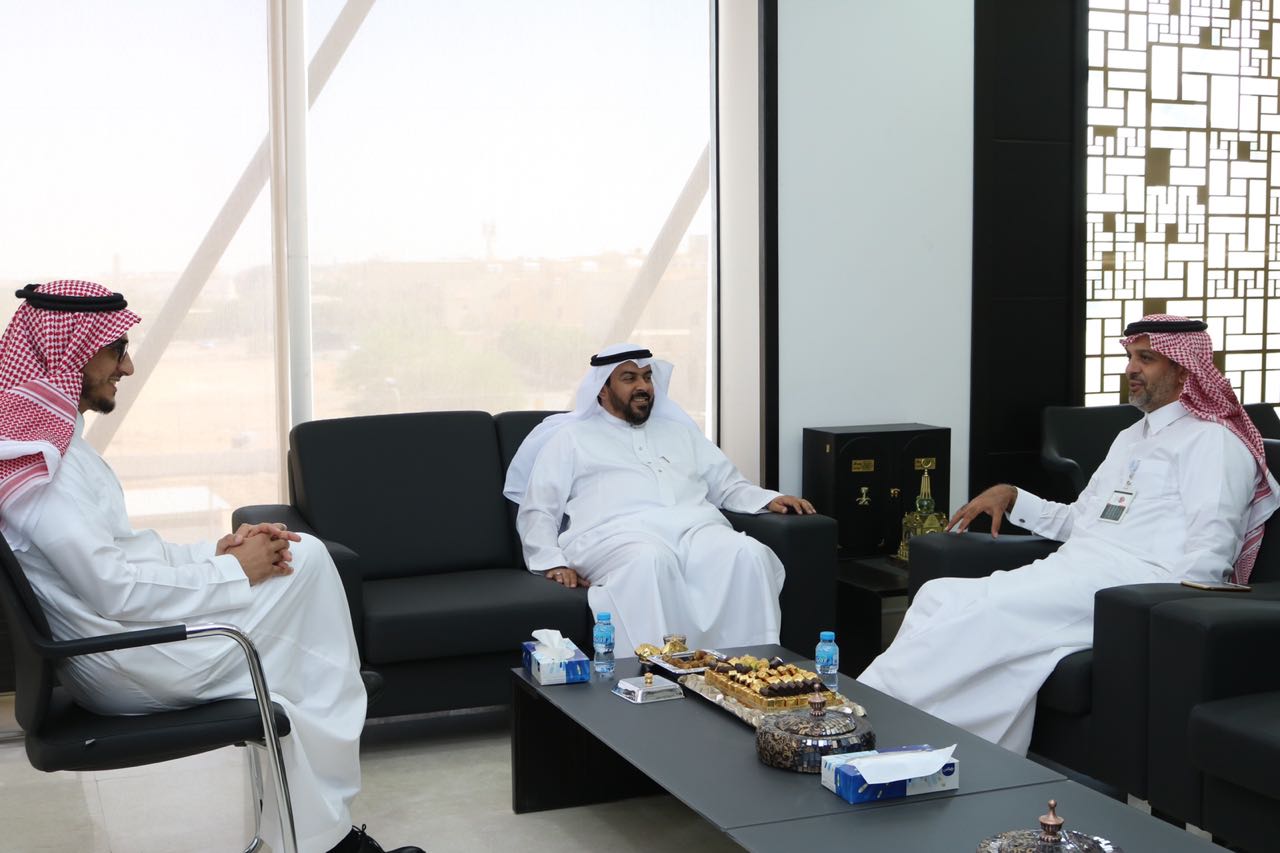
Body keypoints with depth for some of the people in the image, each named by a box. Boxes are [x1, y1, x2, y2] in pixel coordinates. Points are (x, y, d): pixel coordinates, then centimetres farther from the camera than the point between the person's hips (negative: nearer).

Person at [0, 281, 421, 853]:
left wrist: (214, 552, 2)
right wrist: (232, 571, -14)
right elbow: (114, 591, -26)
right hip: (125, 668, -10)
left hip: (115, 657, 10)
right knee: (305, 560, -7)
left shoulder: (51, 435, 11)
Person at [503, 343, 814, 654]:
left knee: (748, 553, -30)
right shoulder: (571, 438, 20)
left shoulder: (680, 432, 33)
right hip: (619, 532, -3)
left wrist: (769, 499, 8)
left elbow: (728, 486, 30)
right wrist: (553, 562, -7)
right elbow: (537, 510, 12)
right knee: (651, 560, -41)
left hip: (695, 527, 4)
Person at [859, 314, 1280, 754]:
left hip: (1127, 584, -8)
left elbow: (1210, 551, -12)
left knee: (986, 609, -28)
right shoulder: (1130, 438, 30)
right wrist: (1011, 496, 17)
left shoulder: (1211, 441, 1)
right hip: (1070, 569, 9)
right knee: (939, 596, -15)